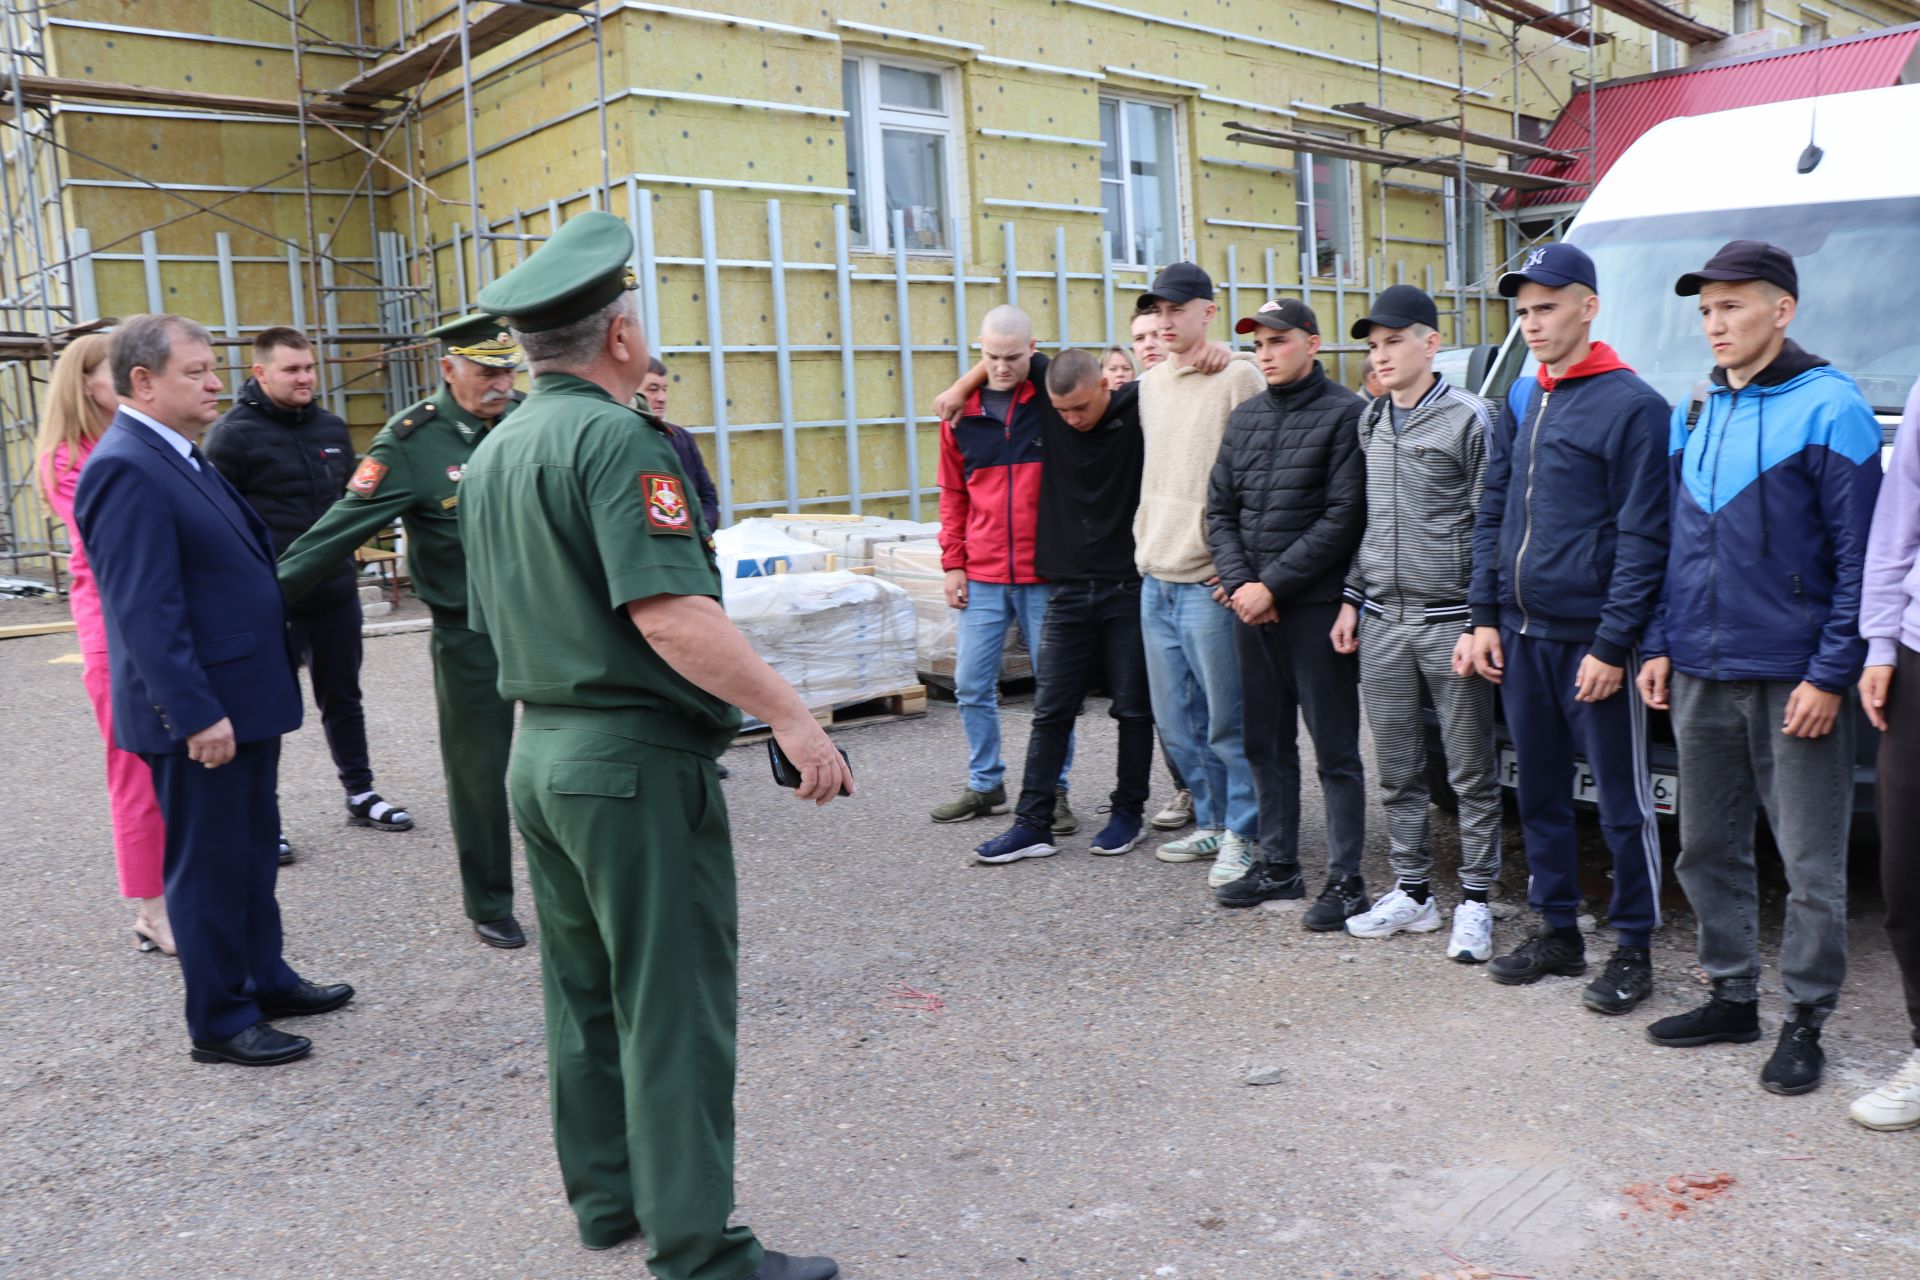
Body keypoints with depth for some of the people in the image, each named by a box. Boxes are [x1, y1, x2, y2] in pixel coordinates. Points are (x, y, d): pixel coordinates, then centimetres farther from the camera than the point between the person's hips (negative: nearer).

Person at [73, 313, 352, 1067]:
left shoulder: (184, 458, 13)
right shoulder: (125, 469, -18)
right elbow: (144, 609, -23)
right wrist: (198, 714, -25)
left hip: (243, 697, 10)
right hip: (200, 711, -10)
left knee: (253, 851, 19)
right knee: (208, 865, 3)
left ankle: (265, 980, 33)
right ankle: (219, 1021, 16)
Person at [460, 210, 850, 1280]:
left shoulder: (494, 453, 12)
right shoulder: (617, 440, -16)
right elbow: (670, 612, -26)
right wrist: (790, 714, -25)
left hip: (541, 750, 9)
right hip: (638, 760, -9)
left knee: (586, 990, 18)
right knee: (673, 1009, -2)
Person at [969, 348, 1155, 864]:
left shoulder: (1138, 407, -7)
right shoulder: (1047, 407, 1)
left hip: (1131, 588, -3)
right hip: (1069, 590, 3)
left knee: (1133, 709, 7)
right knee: (1050, 711, 3)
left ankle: (1128, 813, 22)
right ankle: (1033, 825, 8)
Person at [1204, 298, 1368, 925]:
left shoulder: (1345, 414, -7)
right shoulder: (1244, 418, 13)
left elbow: (1343, 518, -13)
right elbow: (1219, 510, 12)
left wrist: (1272, 585, -14)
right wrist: (1239, 582, -4)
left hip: (1316, 607, -6)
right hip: (1250, 608, 7)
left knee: (1334, 750, 1)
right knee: (1266, 744, 14)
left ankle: (1345, 879, 9)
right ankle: (1278, 865, 25)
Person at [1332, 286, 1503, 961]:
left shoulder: (1469, 417, -5)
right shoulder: (1370, 422, 14)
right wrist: (1352, 600, 14)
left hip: (1450, 619, -6)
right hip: (1381, 620, 6)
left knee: (1471, 771, 2)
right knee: (1396, 770, 11)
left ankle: (1474, 900, 12)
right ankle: (1412, 892, 22)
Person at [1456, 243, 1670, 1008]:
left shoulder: (1632, 406, -9)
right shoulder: (1521, 401, 13)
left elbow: (1642, 537, -13)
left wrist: (1612, 644, -16)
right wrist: (1485, 616, 8)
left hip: (1591, 641, -7)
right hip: (1521, 636, 7)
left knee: (1621, 801, 4)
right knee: (1539, 792, 14)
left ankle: (1633, 950, 16)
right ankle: (1556, 931, 27)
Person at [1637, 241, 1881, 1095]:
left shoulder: (1828, 408, -7)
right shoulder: (1693, 416, 12)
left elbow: (1859, 554, -10)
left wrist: (1831, 674, -14)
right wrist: (1658, 645, 10)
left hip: (1794, 679, -6)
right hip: (1701, 677, 7)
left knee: (1810, 862, 3)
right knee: (1706, 848, 13)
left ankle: (1805, 1020, 16)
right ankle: (1732, 998, 28)